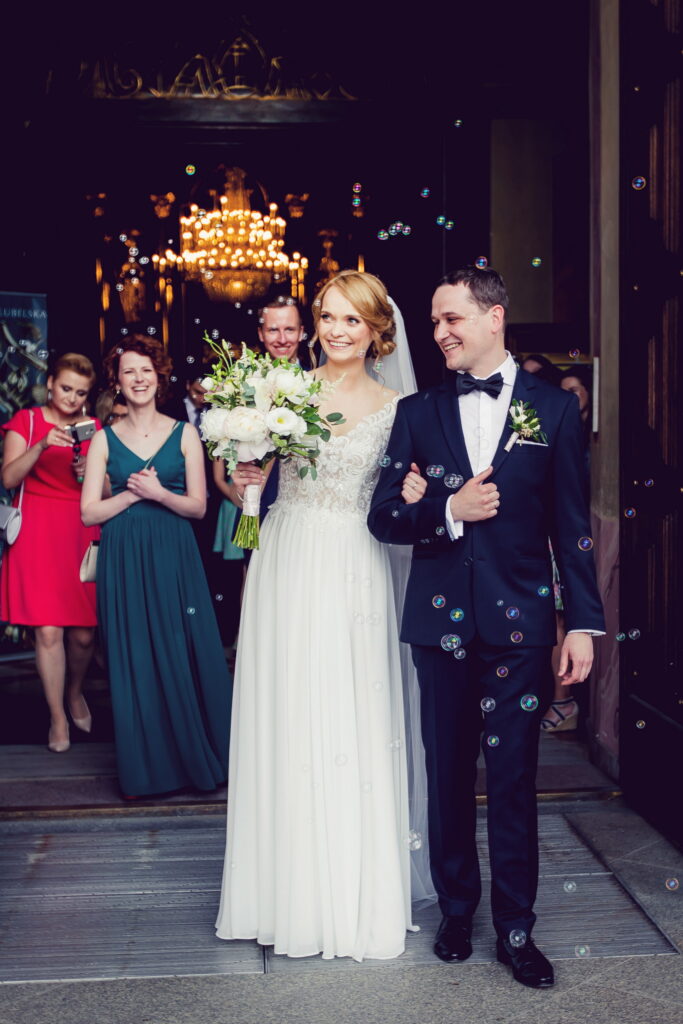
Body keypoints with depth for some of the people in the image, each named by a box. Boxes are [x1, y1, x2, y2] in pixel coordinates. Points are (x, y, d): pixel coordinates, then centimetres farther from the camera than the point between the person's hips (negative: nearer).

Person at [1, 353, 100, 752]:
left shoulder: (94, 428, 13)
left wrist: (92, 473, -8)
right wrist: (42, 445, -19)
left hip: (82, 532, 3)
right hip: (38, 531, -2)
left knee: (83, 633, 1)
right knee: (48, 630, -6)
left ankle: (75, 692, 31)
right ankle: (58, 717, 10)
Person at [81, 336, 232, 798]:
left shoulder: (184, 434, 5)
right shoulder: (105, 439, 6)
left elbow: (198, 506, 2)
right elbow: (89, 512, 1)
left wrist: (160, 494, -15)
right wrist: (132, 494, -12)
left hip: (174, 557, -1)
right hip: (124, 563, 1)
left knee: (184, 654, 1)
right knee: (134, 660, 4)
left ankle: (197, 757, 17)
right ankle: (147, 767, 16)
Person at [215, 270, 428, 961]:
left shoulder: (395, 409, 3)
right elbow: (248, 477, 10)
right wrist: (244, 482, -11)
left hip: (355, 577, -1)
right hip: (287, 568, 1)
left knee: (354, 726, 2)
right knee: (286, 723, 4)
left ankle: (355, 896, 18)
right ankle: (291, 889, 19)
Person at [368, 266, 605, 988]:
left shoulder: (552, 408, 2)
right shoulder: (418, 412, 5)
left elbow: (571, 524, 1)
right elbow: (384, 517, 2)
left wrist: (583, 623, -2)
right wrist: (448, 510, -16)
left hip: (520, 622, -2)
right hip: (441, 621, 2)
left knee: (512, 780, 3)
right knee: (448, 775, 12)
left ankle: (515, 930, 19)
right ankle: (456, 911, 30)